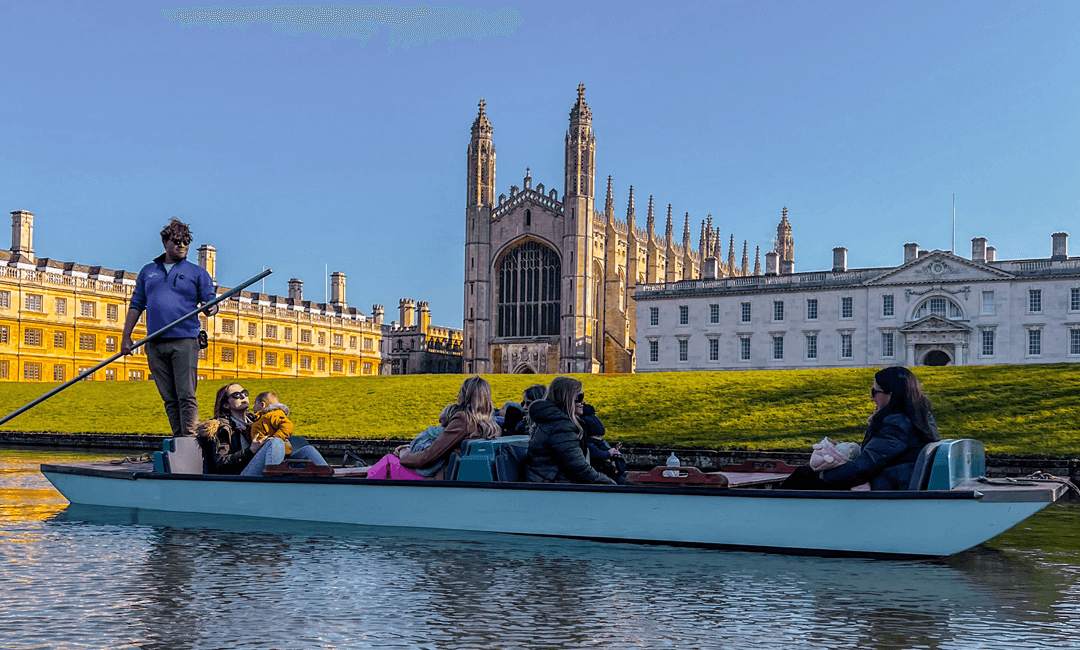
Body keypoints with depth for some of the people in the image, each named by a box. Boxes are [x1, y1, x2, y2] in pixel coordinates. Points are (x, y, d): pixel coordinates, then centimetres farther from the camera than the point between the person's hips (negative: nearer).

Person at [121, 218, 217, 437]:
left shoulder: (197, 272, 11)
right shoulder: (148, 271, 19)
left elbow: (210, 300, 4)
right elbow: (136, 305, 19)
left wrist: (210, 308, -21)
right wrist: (126, 336, 12)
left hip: (184, 341, -3)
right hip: (155, 345, 3)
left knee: (186, 396, -11)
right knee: (169, 399, 4)